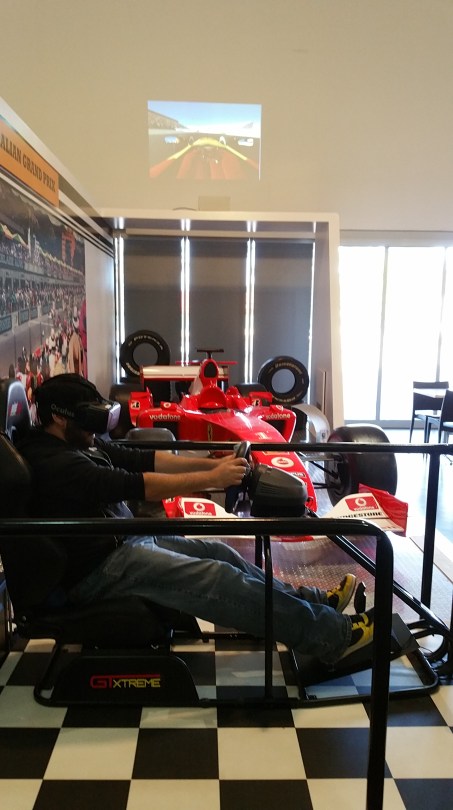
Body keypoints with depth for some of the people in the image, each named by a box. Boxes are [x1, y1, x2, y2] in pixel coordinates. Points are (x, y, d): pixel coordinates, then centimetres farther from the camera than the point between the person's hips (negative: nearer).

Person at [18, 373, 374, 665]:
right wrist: (211, 479, -24)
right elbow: (136, 484, -29)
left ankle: (311, 601, 18)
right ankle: (335, 634, -7)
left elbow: (145, 458, 2)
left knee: (220, 553, 7)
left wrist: (213, 463, -7)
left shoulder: (81, 443, 8)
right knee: (218, 579, -15)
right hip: (100, 569, -10)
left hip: (124, 540, 10)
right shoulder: (54, 464, -22)